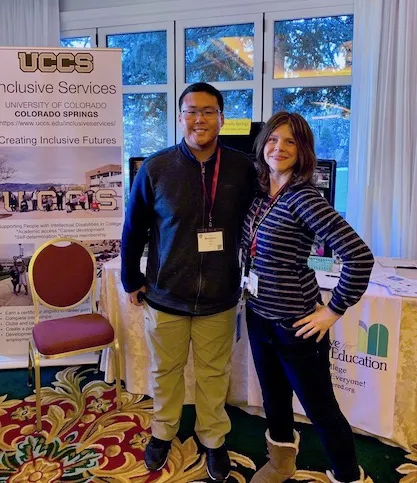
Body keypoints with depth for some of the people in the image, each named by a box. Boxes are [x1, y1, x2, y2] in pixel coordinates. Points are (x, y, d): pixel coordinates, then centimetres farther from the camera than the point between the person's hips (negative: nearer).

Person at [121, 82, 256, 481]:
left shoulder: (242, 168, -8)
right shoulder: (155, 168, -9)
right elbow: (133, 229, 2)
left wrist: (247, 274, 9)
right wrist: (131, 280, 6)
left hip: (219, 297, 0)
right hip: (165, 295, 0)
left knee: (213, 374, 15)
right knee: (165, 371, 19)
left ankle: (213, 439, 39)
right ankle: (163, 431, 44)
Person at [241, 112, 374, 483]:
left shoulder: (303, 197, -19)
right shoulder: (260, 193, 2)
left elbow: (360, 256, -27)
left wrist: (334, 310, -19)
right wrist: (251, 289, 10)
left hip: (295, 324, -7)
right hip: (259, 316, 7)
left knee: (320, 409, 10)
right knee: (274, 398, 24)